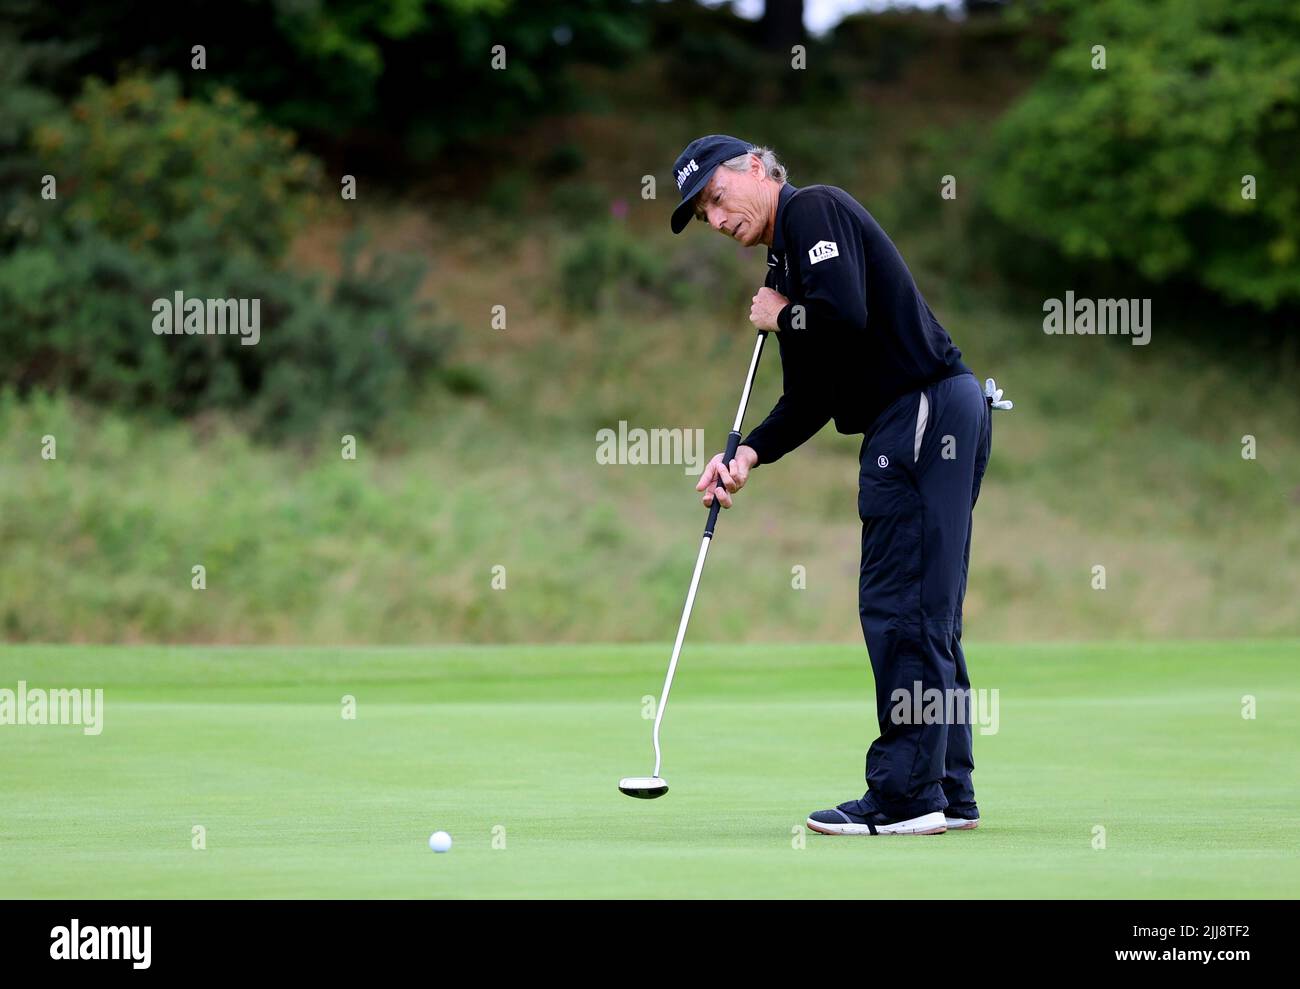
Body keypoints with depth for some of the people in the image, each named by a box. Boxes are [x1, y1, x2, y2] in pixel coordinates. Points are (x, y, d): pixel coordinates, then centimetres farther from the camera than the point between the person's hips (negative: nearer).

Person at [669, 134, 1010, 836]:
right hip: (927, 418, 10)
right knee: (925, 612, 11)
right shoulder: (787, 255, 24)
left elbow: (844, 315, -23)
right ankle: (947, 791, 14)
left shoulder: (814, 210, -6)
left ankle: (905, 793, -10)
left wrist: (781, 317, -3)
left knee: (898, 604, -10)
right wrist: (750, 453, 6)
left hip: (924, 409, -10)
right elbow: (810, 397, 21)